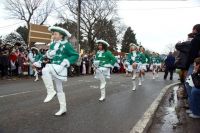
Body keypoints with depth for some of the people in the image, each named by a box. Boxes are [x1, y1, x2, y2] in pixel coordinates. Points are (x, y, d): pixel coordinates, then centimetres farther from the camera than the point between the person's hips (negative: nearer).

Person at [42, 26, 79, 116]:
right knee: (59, 89, 12)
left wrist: (66, 61, -17)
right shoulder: (53, 44, 11)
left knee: (45, 70, -31)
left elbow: (75, 55, -5)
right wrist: (49, 53, -2)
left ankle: (51, 91, -18)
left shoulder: (66, 44, -6)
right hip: (54, 68, 7)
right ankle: (63, 108, 25)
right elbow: (49, 55, 20)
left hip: (60, 68, -7)